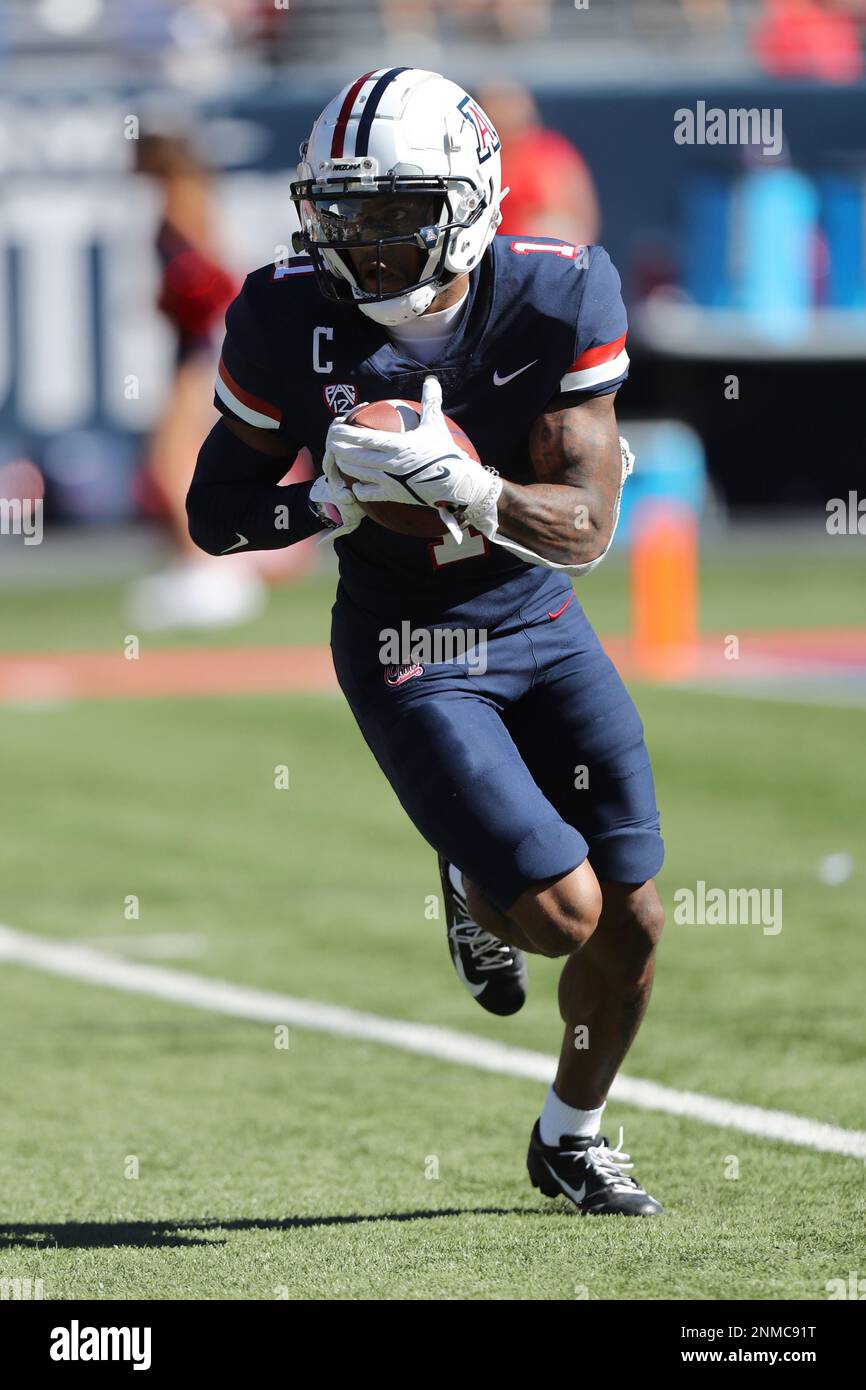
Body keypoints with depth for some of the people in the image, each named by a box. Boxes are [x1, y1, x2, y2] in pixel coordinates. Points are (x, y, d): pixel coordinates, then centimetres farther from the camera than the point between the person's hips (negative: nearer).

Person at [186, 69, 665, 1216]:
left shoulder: (558, 299, -16)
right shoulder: (291, 323, -16)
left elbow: (584, 531, -17)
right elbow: (216, 512, -5)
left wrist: (455, 482, -35)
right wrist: (333, 500, -25)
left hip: (542, 625, 3)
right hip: (409, 651, -3)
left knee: (634, 924, 5)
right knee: (561, 913, -15)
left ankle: (571, 1138, 32)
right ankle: (471, 888, 22)